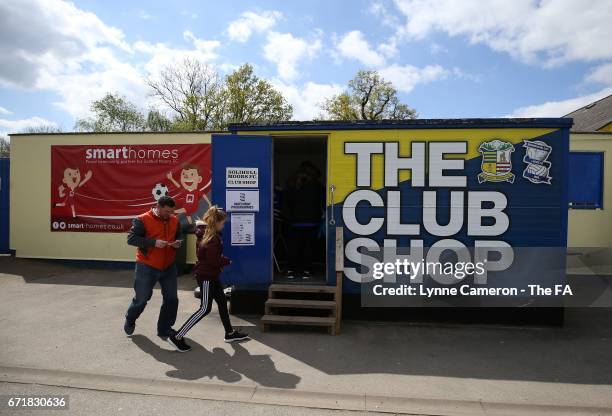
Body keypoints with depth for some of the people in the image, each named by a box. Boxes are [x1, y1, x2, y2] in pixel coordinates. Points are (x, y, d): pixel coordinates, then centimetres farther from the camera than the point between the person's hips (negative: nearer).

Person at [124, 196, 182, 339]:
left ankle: (164, 329, 24)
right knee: (141, 298, 9)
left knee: (171, 299, 6)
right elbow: (131, 239, -17)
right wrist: (154, 242, -26)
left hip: (169, 266, 5)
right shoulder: (142, 220, -14)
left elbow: (179, 235, 17)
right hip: (147, 267, -5)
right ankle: (130, 321, 40)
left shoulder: (174, 220, 3)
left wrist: (178, 242, -7)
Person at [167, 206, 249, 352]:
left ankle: (230, 333, 30)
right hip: (206, 277, -10)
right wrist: (227, 261, -8)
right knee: (205, 308, -4)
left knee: (222, 302, 17)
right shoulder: (212, 239, -22)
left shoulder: (207, 233, 8)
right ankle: (177, 337, 1)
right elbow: (213, 261, -24)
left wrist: (222, 260, 4)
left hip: (211, 276, 10)